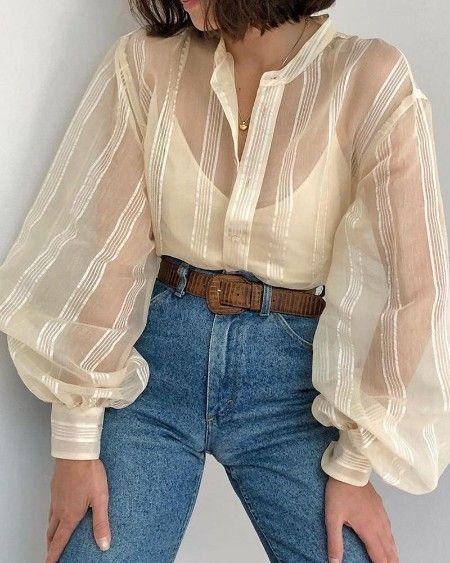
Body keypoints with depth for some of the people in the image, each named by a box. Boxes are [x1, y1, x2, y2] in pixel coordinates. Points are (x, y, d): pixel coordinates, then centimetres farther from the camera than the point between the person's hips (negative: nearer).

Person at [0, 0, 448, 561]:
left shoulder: (370, 79, -12)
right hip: (153, 361, 1)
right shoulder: (146, 62, -5)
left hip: (293, 379, -1)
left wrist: (353, 466, -6)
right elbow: (104, 248, -8)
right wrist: (77, 442, -7)